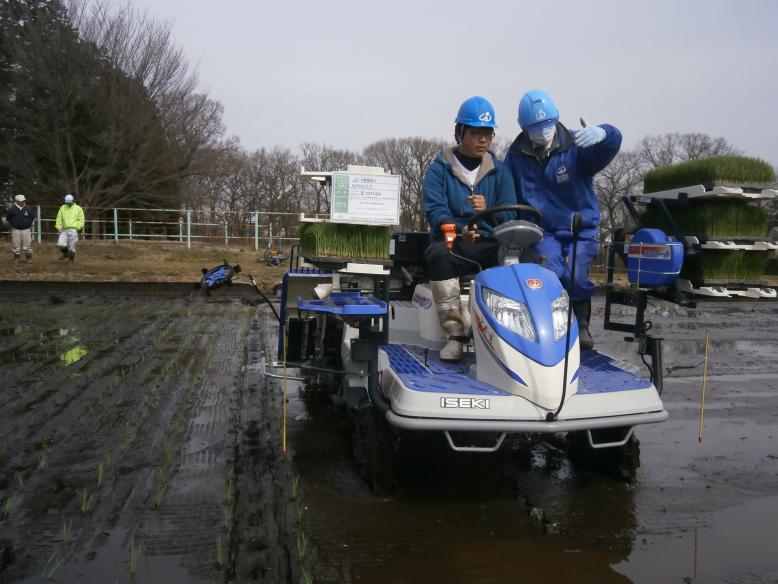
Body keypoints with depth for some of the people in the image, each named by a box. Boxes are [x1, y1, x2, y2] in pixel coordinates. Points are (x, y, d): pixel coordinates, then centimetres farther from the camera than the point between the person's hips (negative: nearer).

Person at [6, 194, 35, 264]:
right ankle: (16, 257, 20)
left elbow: (32, 217, 13)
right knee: (16, 245, 5)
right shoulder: (11, 209, -5)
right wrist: (13, 224, 11)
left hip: (26, 230, 0)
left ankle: (29, 258, 13)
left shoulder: (27, 209, -1)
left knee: (28, 245, 1)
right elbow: (8, 218, 9)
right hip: (15, 230, 0)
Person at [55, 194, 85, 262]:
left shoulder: (78, 209, 5)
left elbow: (81, 220, 4)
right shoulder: (62, 208, 12)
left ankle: (71, 259, 15)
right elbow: (59, 219, 13)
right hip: (64, 230, 2)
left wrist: (77, 228, -6)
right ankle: (66, 253, 18)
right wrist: (59, 228, 4)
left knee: (71, 247, -4)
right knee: (60, 245, -11)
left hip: (73, 230, -2)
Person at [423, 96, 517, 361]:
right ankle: (455, 334, -30)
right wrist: (460, 230, -31)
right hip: (452, 242, -2)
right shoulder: (439, 168, 5)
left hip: (489, 245, 2)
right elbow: (435, 211, -10)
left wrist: (489, 212, -22)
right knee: (439, 254, -37)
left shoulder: (499, 170, 13)